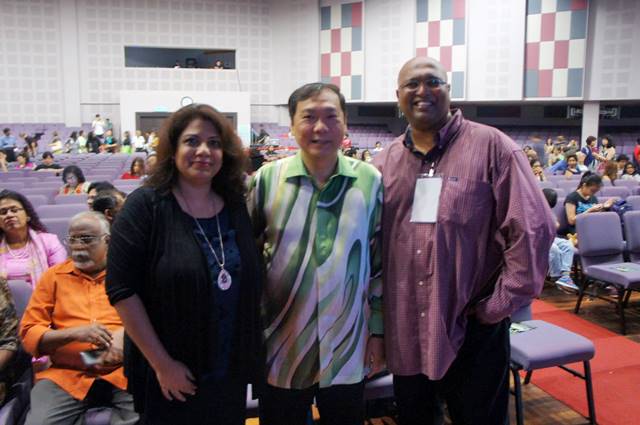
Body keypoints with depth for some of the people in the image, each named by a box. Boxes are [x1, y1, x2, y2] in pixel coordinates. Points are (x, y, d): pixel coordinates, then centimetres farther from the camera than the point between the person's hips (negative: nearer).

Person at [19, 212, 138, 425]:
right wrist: (74, 333, -10)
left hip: (123, 370, -1)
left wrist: (126, 334, -13)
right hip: (66, 374, 2)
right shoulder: (54, 276, 13)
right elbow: (29, 333, 8)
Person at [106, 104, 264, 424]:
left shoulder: (236, 206, 0)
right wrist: (162, 363, -14)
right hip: (169, 376, -4)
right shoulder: (145, 205, -12)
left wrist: (249, 356, 6)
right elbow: (122, 289, -15)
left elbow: (251, 282, 8)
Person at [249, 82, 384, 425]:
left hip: (347, 350, 1)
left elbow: (380, 264, 2)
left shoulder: (370, 181, -4)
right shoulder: (267, 179, -6)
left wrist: (378, 331, 4)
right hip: (281, 349, 0)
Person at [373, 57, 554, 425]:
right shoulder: (385, 163, 6)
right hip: (404, 334, 4)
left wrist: (497, 307, -11)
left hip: (473, 333, -4)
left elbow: (533, 230, -12)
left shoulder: (491, 147, -8)